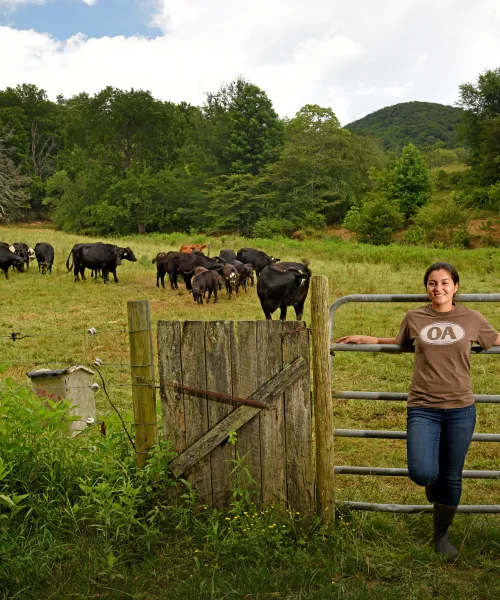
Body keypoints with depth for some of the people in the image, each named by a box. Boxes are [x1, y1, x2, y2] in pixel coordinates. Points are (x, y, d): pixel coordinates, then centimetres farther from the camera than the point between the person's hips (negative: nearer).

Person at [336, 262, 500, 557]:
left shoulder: (471, 319, 1)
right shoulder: (414, 318, 1)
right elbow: (400, 343, 20)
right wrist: (363, 338, 18)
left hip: (461, 410, 1)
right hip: (423, 408, -1)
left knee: (451, 478, 11)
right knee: (422, 473, -17)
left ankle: (441, 535, 35)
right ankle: (434, 483, 22)